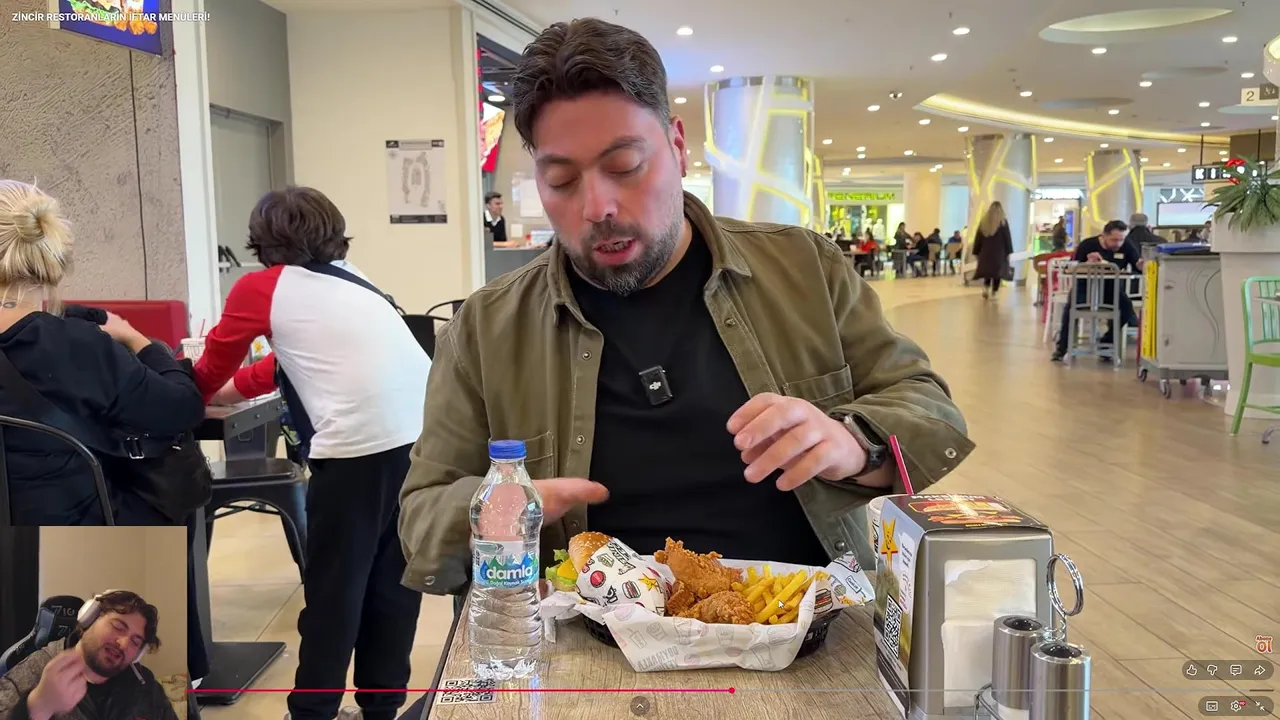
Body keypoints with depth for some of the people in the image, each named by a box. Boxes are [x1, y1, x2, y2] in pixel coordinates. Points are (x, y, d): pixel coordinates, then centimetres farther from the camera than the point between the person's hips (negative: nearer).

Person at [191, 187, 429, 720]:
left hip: (362, 443, -6)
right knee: (393, 580, 18)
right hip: (426, 431, 6)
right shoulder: (347, 278, 26)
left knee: (333, 588, 9)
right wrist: (231, 388, 49)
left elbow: (208, 379, 25)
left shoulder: (259, 287, 10)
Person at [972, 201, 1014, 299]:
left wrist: (976, 252, 13)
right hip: (999, 252, -3)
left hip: (985, 252, 3)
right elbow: (1007, 238, -4)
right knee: (997, 273, 3)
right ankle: (993, 293, -2)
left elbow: (978, 238, 7)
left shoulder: (983, 222, 4)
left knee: (987, 271, 14)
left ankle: (985, 288, -7)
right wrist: (1009, 252, 2)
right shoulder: (1003, 222, -5)